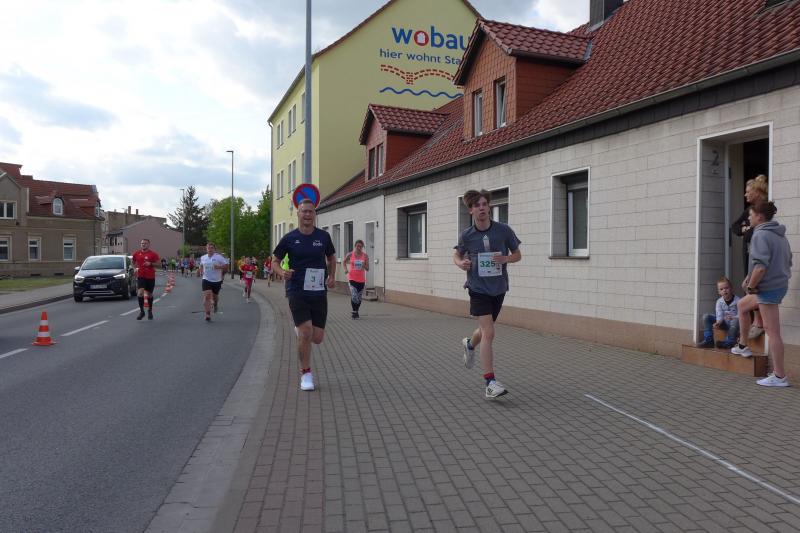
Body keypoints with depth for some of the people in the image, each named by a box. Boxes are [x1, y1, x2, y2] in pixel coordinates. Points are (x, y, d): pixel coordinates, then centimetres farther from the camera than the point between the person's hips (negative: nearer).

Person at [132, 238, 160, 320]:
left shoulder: (153, 254, -5)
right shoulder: (136, 253, 5)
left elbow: (159, 262, -5)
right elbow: (134, 262, 23)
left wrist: (150, 264, -19)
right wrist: (136, 268, 7)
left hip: (150, 276, -1)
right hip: (141, 276, 1)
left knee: (149, 294, 11)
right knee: (140, 292, -18)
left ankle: (150, 311, 30)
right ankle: (141, 311, -9)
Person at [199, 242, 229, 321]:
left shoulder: (219, 257, -7)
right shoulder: (203, 258, 6)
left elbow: (226, 265, -8)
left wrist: (219, 267, -25)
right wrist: (201, 271, 6)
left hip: (217, 280, -1)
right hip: (206, 279, 1)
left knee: (215, 296, 15)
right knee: (207, 296, -14)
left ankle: (215, 304, 54)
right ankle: (207, 315, -14)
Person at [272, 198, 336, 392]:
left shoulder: (323, 236, 4)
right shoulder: (289, 238, -1)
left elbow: (331, 258, 20)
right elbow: (275, 261, 8)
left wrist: (332, 277, 4)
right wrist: (282, 272, -14)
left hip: (319, 292, 3)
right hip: (297, 291, -2)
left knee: (317, 338, 2)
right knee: (306, 332, -13)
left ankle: (300, 329, 39)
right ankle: (306, 374, 7)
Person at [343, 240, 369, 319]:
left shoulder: (365, 256, -1)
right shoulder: (350, 254, -3)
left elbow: (367, 268, 1)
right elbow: (344, 261, 16)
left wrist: (363, 265, -20)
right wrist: (345, 269, -1)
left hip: (361, 279, 2)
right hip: (352, 278, -2)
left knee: (359, 297, 10)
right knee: (354, 296, -16)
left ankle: (356, 312, 29)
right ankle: (354, 312, 0)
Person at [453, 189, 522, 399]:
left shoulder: (504, 230, -7)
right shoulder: (466, 235, -7)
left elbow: (517, 255, 4)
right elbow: (457, 255, 11)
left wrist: (505, 259, -18)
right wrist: (460, 263, -11)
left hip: (498, 289, 3)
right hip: (478, 289, -3)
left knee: (486, 329, 21)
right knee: (489, 333, -15)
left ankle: (469, 344, 57)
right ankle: (491, 383, -11)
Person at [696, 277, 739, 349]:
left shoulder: (737, 300, -11)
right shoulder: (719, 301, 0)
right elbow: (719, 315, -7)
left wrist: (733, 317, -35)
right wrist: (718, 322, -28)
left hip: (734, 322, -5)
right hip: (724, 323, 5)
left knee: (736, 321, -41)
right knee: (706, 317, -10)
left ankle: (729, 342, -30)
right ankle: (708, 340, -14)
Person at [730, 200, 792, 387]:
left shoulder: (761, 235, -17)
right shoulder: (780, 236, 12)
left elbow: (760, 266, -28)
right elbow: (787, 262, 18)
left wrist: (750, 286, -12)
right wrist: (750, 278, 16)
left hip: (768, 288, -10)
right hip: (780, 285, 10)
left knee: (772, 332, -4)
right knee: (742, 305, 28)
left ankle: (779, 376, 3)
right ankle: (743, 346, 36)